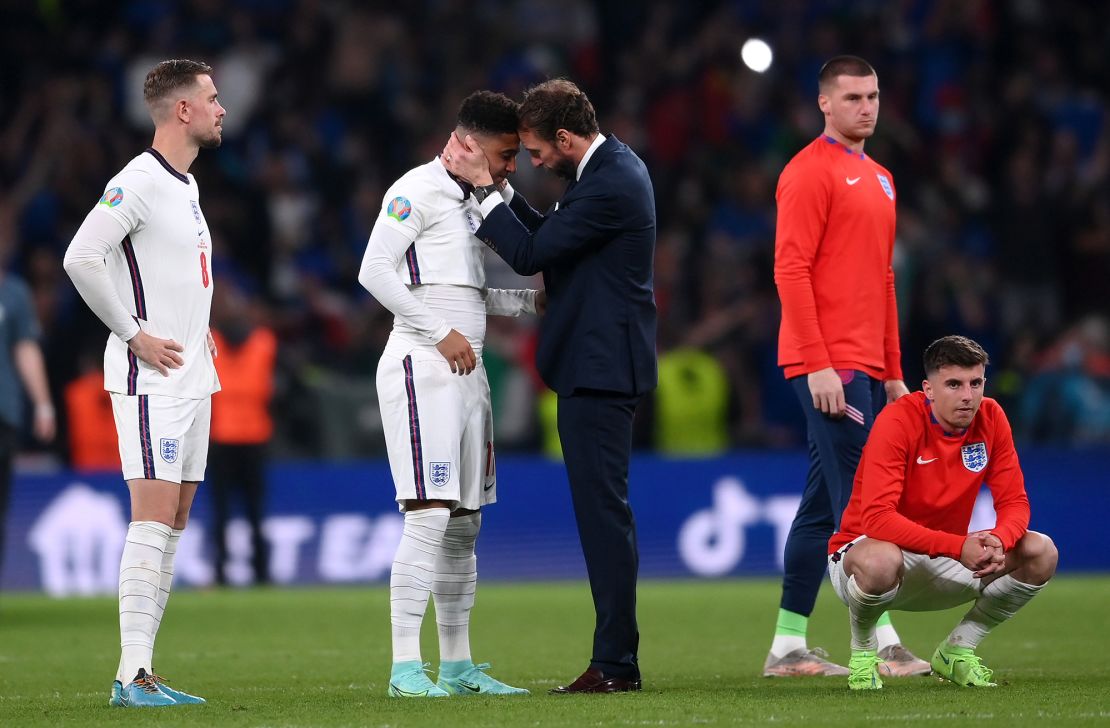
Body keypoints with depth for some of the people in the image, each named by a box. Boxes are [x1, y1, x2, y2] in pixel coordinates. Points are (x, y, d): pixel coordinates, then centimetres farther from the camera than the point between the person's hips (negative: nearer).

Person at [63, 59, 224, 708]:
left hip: (193, 376, 9)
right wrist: (133, 334, -17)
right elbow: (81, 258, -21)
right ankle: (133, 674, -17)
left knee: (175, 521, 7)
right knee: (153, 516, -14)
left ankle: (142, 673, 8)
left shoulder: (188, 184, 16)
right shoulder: (139, 182, -13)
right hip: (151, 380, -9)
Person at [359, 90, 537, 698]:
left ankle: (457, 666, 15)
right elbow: (374, 272, -17)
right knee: (429, 515, -14)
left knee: (464, 522, 10)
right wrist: (441, 333, -17)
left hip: (466, 370, 9)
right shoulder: (418, 190, -8)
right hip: (422, 368, -9)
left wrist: (532, 300, 10)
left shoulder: (473, 200, 19)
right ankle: (405, 666, -14)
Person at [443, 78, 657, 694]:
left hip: (600, 367, -11)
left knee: (603, 508, -9)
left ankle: (614, 662, -9)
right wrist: (497, 189, 8)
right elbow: (548, 236, 18)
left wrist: (484, 186, -11)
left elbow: (530, 254, -17)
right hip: (599, 363, 11)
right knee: (602, 510, 12)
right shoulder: (611, 167, 14)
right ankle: (617, 659, 15)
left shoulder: (610, 186, -19)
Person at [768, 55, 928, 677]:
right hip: (828, 367, -9)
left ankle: (788, 647, 12)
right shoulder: (811, 172, -8)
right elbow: (791, 270, -14)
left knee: (823, 505, 9)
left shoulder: (879, 179, 20)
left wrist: (894, 370, 20)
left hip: (868, 368, 9)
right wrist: (818, 365, -19)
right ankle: (882, 643, -14)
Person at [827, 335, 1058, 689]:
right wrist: (958, 546, -39)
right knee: (880, 561, -42)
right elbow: (877, 517, -32)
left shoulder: (991, 418, -6)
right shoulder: (898, 422, -23)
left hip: (943, 563, 6)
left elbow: (1014, 502, -4)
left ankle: (957, 651, 5)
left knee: (1041, 553, -13)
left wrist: (998, 541, -29)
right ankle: (862, 650, -7)